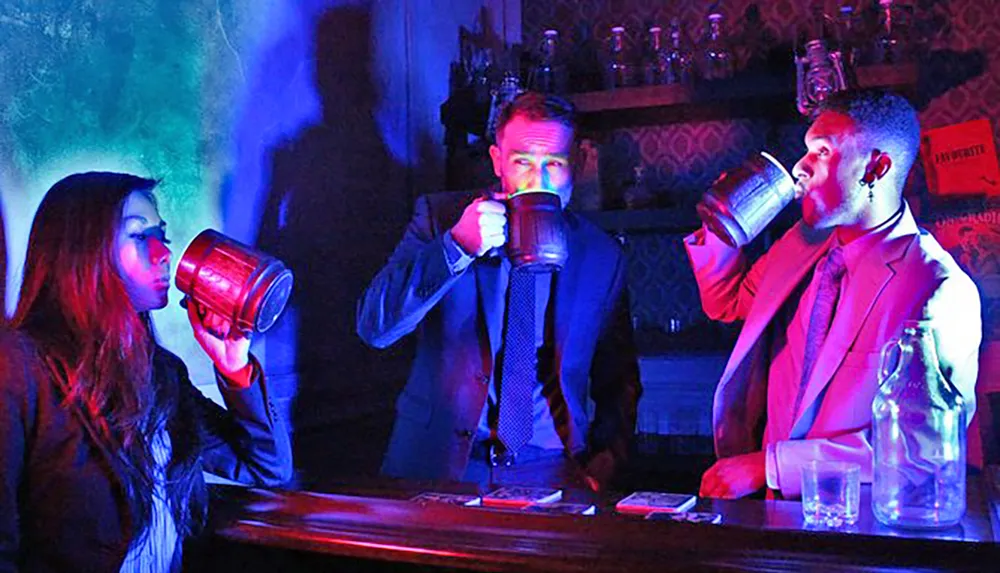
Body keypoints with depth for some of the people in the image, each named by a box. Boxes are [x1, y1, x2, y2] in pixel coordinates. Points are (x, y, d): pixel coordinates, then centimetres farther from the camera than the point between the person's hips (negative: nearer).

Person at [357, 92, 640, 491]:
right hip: (437, 462, 0)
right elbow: (373, 327, -10)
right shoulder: (440, 216, 1)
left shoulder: (602, 256, 5)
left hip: (548, 471, 1)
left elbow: (619, 380, 16)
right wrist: (456, 246, -21)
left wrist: (602, 465, 1)